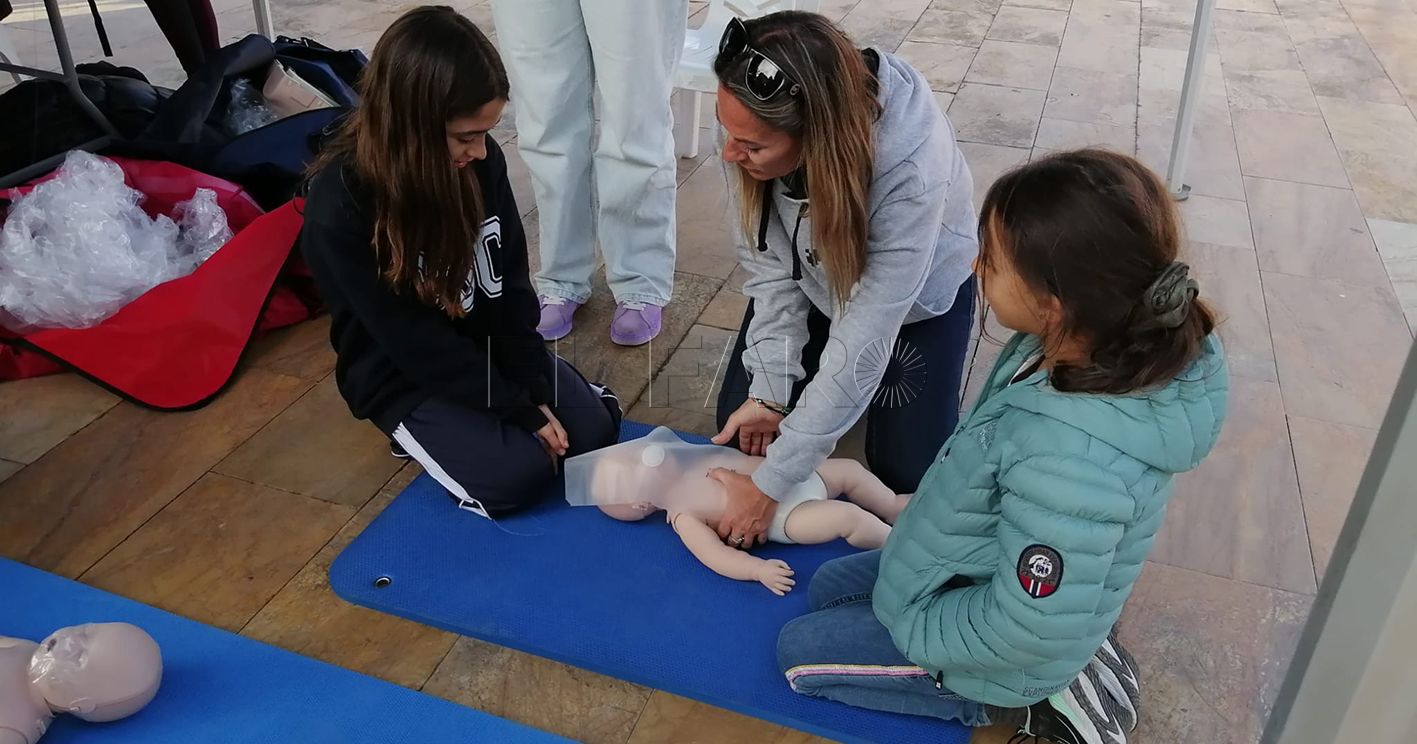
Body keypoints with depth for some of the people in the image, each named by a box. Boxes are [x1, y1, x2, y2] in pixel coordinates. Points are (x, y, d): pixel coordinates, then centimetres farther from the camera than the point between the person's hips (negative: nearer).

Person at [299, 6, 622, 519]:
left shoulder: (480, 160, -14)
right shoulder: (338, 209, -28)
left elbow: (510, 280, -5)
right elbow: (413, 343, -24)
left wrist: (534, 390, -12)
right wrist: (518, 410, -20)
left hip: (487, 343, 5)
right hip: (403, 374, -5)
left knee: (593, 429, -5)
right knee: (517, 474, -20)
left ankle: (461, 422, 17)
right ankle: (428, 429, 9)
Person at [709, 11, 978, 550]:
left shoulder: (912, 170, -43)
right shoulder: (755, 124, -31)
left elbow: (864, 341, -38)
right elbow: (768, 259, -18)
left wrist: (771, 484, -33)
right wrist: (771, 388, -24)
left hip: (917, 294, -3)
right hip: (813, 280, 3)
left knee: (905, 472, -4)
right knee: (743, 431, 2)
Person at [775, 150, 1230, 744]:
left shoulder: (1072, 460, -44)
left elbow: (1028, 630, -31)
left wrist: (916, 629, -14)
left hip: (993, 648, -8)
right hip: (984, 571, 8)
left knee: (799, 651, 9)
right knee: (827, 588, 24)